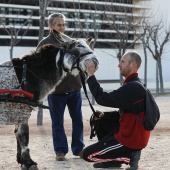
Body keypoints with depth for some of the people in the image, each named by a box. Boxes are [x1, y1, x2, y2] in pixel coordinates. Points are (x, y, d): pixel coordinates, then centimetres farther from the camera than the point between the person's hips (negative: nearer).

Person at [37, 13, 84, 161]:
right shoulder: (45, 44, -2)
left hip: (74, 89, 4)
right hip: (56, 90, -4)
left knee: (78, 120, 10)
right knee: (58, 122, 5)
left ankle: (78, 148, 22)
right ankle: (60, 151, 14)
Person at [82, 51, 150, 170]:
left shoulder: (133, 87, -23)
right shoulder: (134, 85, 10)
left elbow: (103, 99, -25)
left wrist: (91, 75, -18)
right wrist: (105, 115, 3)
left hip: (130, 139, -10)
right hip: (133, 132, 10)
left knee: (87, 154, -4)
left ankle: (129, 156, -5)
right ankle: (112, 158, 16)